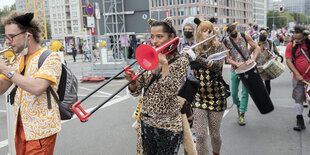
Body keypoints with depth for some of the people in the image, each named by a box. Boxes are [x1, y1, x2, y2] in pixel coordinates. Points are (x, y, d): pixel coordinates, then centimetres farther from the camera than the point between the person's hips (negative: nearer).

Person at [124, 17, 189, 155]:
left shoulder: (180, 61, -8)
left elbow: (170, 92, -21)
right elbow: (136, 91, 2)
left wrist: (165, 63, -22)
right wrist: (131, 81, -19)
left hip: (168, 124, -4)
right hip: (146, 122, 4)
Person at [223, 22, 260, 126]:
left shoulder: (244, 36, -4)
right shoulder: (226, 42, -5)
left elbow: (257, 48, 1)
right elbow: (227, 58, -1)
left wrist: (253, 59, -15)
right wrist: (236, 63, -19)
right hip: (235, 69, 1)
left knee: (245, 93, -4)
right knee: (233, 93, 6)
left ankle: (241, 114, 5)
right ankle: (238, 104, 38)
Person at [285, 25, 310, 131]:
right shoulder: (291, 45, -3)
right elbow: (288, 61, -6)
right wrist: (297, 74, -14)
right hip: (298, 77, 0)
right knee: (298, 99, -1)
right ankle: (300, 121, 6)